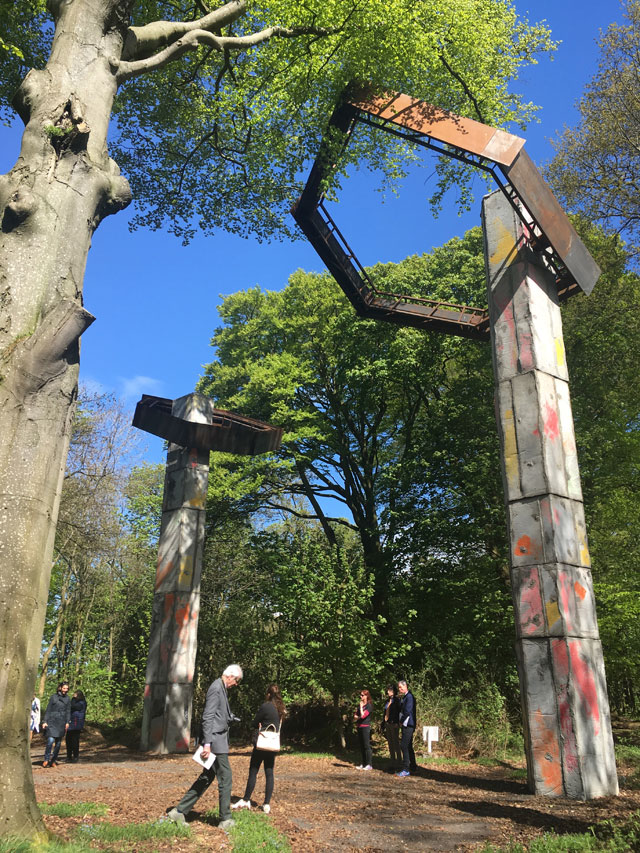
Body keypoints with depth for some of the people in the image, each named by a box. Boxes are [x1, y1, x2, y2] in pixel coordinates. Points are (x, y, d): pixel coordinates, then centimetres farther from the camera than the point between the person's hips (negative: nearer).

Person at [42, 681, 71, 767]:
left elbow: (68, 711, 9)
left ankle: (54, 760, 16)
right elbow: (48, 710, 4)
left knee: (58, 742, 5)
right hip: (52, 721, -2)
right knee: (51, 740, -16)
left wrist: (67, 722, -1)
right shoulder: (54, 697, 2)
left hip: (61, 723, 2)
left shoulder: (67, 699, 9)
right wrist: (45, 721, -3)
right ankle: (46, 759, -2)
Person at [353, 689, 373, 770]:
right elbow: (355, 717, 13)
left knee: (367, 746, -6)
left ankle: (369, 765, -2)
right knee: (361, 746, 10)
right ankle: (363, 764, 17)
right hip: (359, 727, 8)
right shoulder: (359, 705, 15)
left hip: (366, 727, -8)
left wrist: (361, 706, -11)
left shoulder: (369, 705, -8)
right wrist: (359, 717, -6)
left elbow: (363, 715, -19)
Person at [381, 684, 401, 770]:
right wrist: (383, 724, 15)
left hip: (394, 724, -8)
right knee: (390, 744, 10)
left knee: (396, 744, -5)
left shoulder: (397, 700, -6)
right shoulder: (387, 701, 15)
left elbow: (399, 712, -13)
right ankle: (393, 763, 17)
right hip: (387, 724, 8)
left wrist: (397, 723, -20)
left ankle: (398, 763, 1)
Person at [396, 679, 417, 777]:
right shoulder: (402, 698, 16)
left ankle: (406, 770, -9)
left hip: (408, 725, -10)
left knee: (404, 746, -11)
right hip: (404, 725, 10)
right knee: (409, 747, 14)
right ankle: (413, 767, 23)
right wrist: (399, 721, 9)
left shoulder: (409, 696, -14)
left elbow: (407, 711, -20)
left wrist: (401, 722, -10)